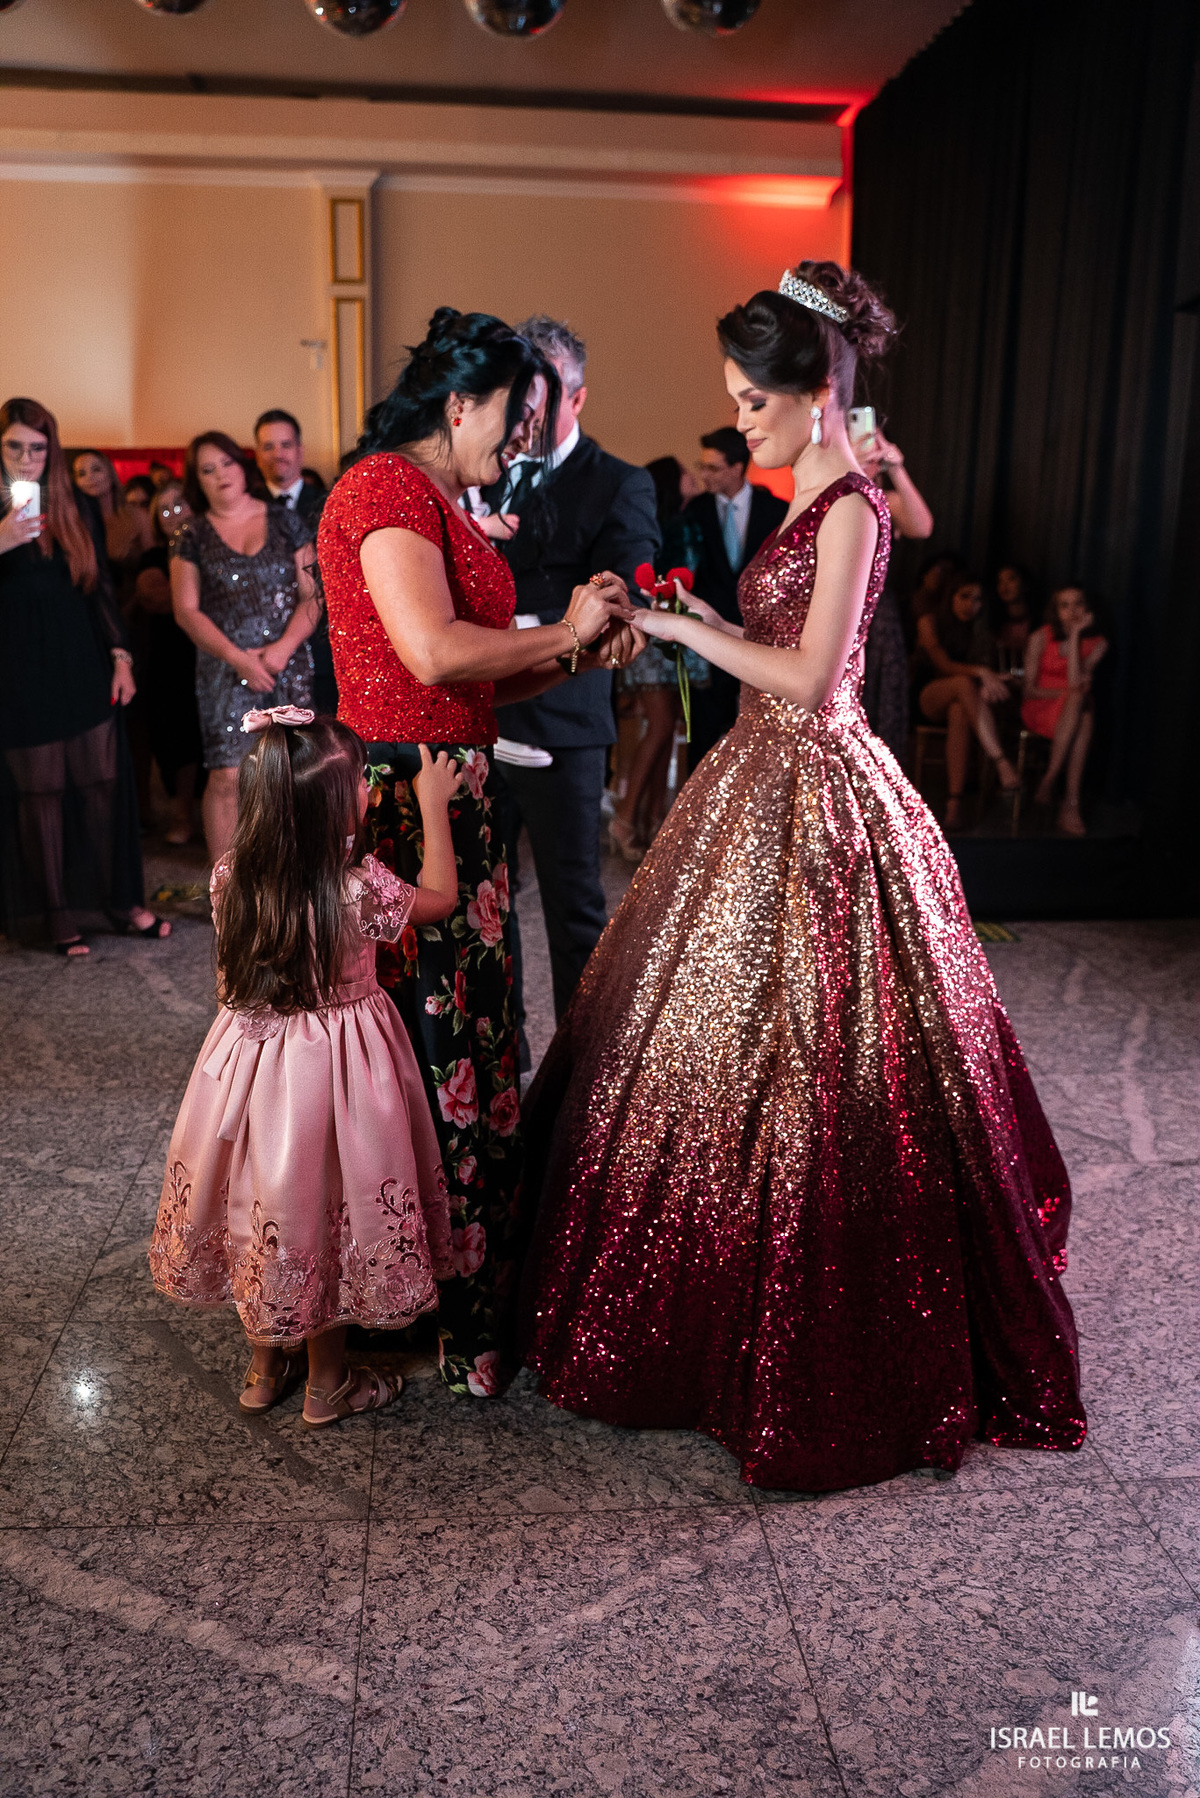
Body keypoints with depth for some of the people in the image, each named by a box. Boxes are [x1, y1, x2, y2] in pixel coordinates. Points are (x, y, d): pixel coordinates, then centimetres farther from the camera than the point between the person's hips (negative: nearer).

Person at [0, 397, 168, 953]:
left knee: (104, 782, 3)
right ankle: (59, 913, 10)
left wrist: (120, 657, 7)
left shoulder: (80, 510, 9)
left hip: (85, 670, 3)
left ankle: (123, 901, 13)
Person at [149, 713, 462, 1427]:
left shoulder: (230, 877, -12)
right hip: (335, 1072, -4)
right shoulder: (360, 888, -26)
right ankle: (329, 1384, 32)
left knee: (264, 1215, 22)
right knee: (329, 1214, 14)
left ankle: (265, 1368, 41)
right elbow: (441, 897, -7)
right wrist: (433, 803, 1)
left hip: (252, 1058, 5)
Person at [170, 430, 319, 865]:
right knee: (227, 777, -6)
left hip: (289, 665, 1)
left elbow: (312, 594, 4)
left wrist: (284, 647, -12)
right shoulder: (192, 536, 7)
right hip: (224, 672, -1)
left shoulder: (285, 523, 9)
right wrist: (239, 658, -9)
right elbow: (186, 611, 2)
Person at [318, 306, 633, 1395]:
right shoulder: (388, 487, -12)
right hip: (411, 805, -10)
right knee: (432, 1052, -1)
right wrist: (563, 634, -11)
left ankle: (470, 1287, 31)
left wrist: (579, 656, 7)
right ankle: (449, 1320, 16)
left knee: (460, 1039, 16)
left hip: (450, 800, 10)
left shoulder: (439, 500, 19)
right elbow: (436, 654, -26)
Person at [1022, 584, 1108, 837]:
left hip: (1075, 710, 2)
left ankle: (1048, 783, -32)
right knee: (1078, 700, -33)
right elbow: (1029, 689, -3)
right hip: (1039, 709, -2)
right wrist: (1070, 692, -13)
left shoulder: (1097, 642, 1)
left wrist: (1075, 635, -15)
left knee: (1080, 702, -34)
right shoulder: (1040, 638, -3)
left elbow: (1076, 681, -17)